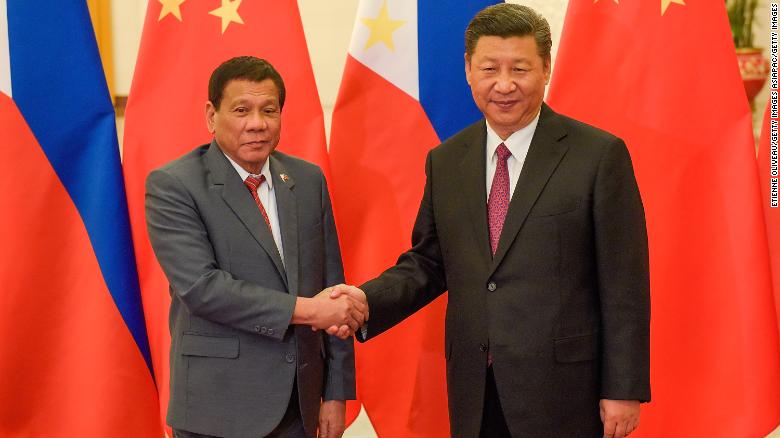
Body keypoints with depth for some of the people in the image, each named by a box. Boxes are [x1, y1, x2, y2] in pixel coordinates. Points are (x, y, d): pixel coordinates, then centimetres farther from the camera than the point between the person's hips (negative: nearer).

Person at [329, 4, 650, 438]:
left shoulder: (598, 155, -7)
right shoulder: (445, 162, 8)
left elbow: (625, 284, -7)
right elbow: (428, 262, 13)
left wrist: (624, 389, -8)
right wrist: (368, 300, -6)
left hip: (563, 393, -4)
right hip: (474, 394, 4)